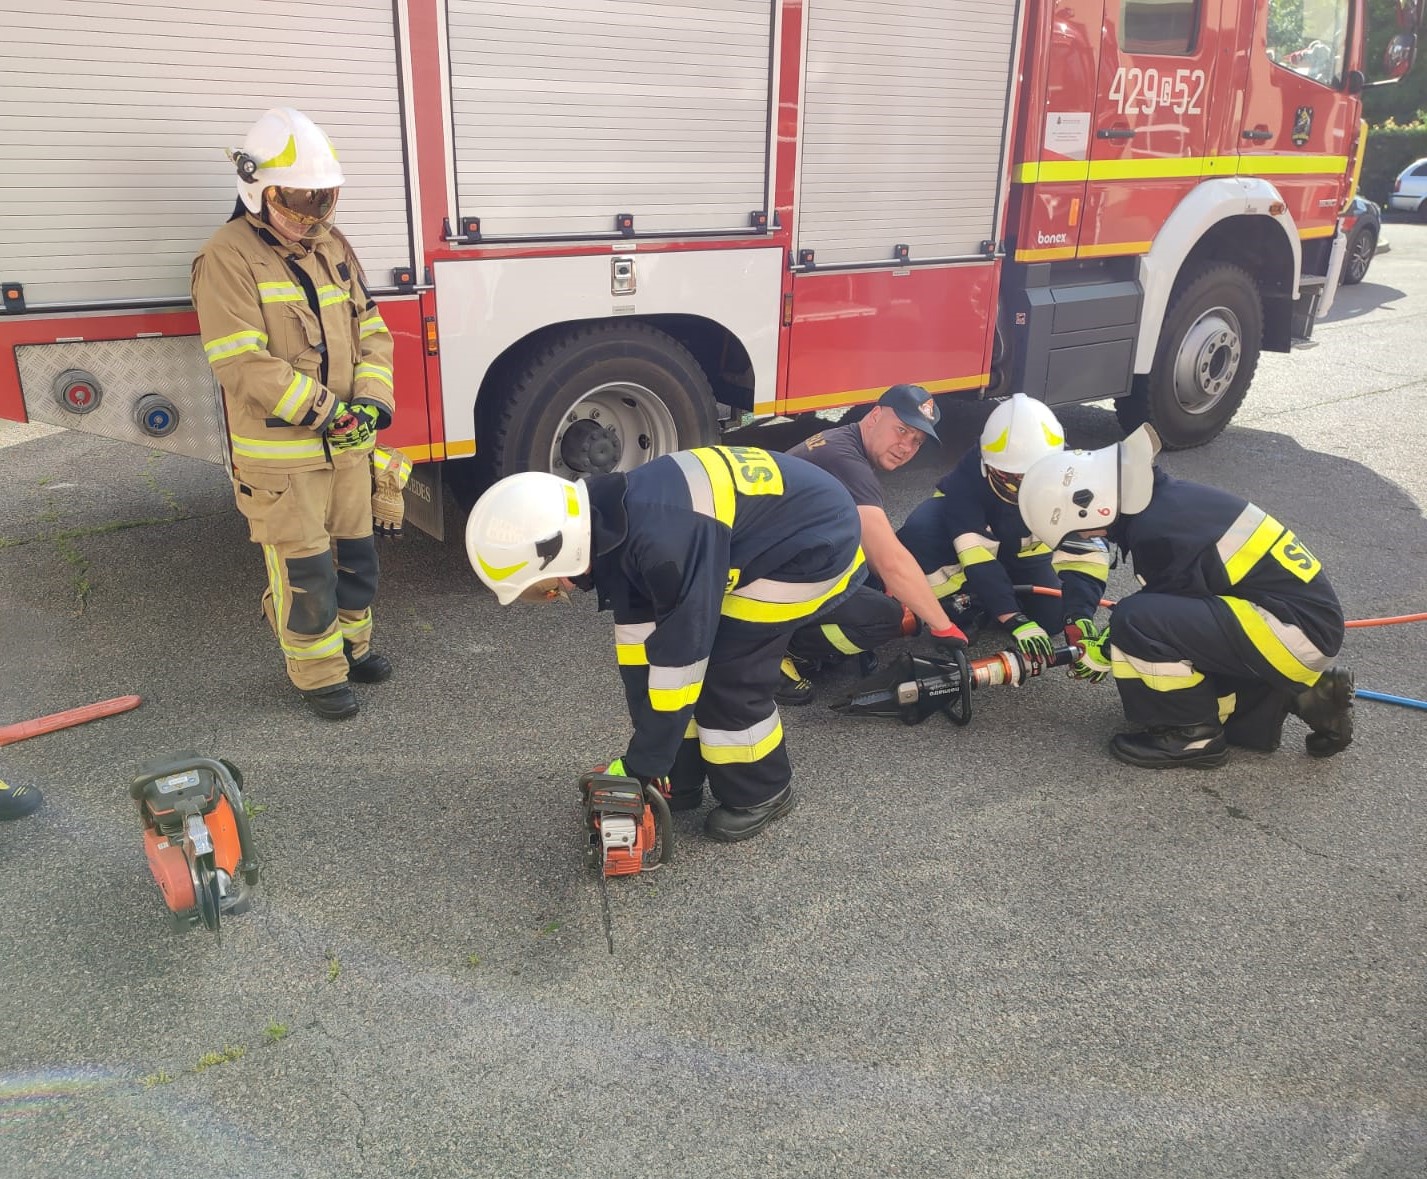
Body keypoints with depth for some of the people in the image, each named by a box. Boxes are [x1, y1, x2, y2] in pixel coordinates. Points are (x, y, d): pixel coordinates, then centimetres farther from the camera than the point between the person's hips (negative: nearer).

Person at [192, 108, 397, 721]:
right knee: (303, 568, 2)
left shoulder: (333, 247, 9)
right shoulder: (228, 258, -12)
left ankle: (351, 643, 37)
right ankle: (319, 674, 18)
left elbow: (370, 331, 10)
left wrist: (372, 398, -7)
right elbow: (242, 363, -20)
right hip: (280, 452, -6)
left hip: (347, 443, 7)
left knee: (354, 550, 18)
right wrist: (326, 411, -23)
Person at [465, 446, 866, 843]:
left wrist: (644, 767, -16)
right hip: (761, 535, 9)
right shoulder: (609, 526, -7)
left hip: (816, 545, -9)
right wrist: (645, 758, 1)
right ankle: (679, 783, 20)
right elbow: (637, 636, -1)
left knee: (728, 673, -10)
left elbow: (680, 655, -28)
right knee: (654, 659, 5)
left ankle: (761, 792, 13)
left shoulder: (665, 543, -36)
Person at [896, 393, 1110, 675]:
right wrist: (1015, 621, -49)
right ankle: (968, 610, -11)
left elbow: (1085, 550, -31)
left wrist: (1079, 620, -46)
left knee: (1052, 616, -20)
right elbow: (975, 555, -41)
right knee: (919, 533, -34)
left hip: (1024, 556, 3)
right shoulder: (969, 474, -35)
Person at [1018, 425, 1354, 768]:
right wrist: (1110, 643, 20)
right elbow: (1180, 599, 17)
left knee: (1135, 622, -23)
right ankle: (1304, 694, 15)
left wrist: (1103, 653, 5)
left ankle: (1194, 734, -4)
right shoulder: (1166, 497, 6)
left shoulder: (1154, 531, -23)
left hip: (1297, 627, -10)